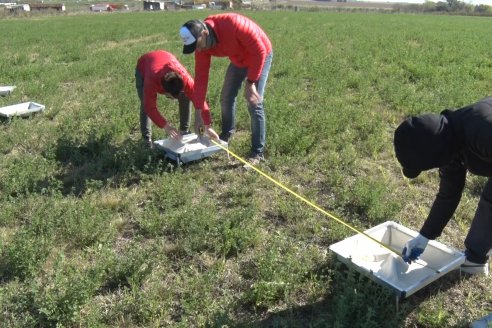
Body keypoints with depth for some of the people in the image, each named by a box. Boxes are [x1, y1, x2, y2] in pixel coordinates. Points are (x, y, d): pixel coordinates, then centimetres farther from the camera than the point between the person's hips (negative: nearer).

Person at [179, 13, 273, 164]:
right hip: (238, 59, 6)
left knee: (254, 104, -13)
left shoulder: (232, 24, -38)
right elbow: (201, 77, -12)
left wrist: (250, 83, -29)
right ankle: (226, 134, 36)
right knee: (226, 98, 9)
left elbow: (259, 51, -31)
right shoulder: (202, 44, -17)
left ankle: (258, 152, -4)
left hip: (260, 55, -6)